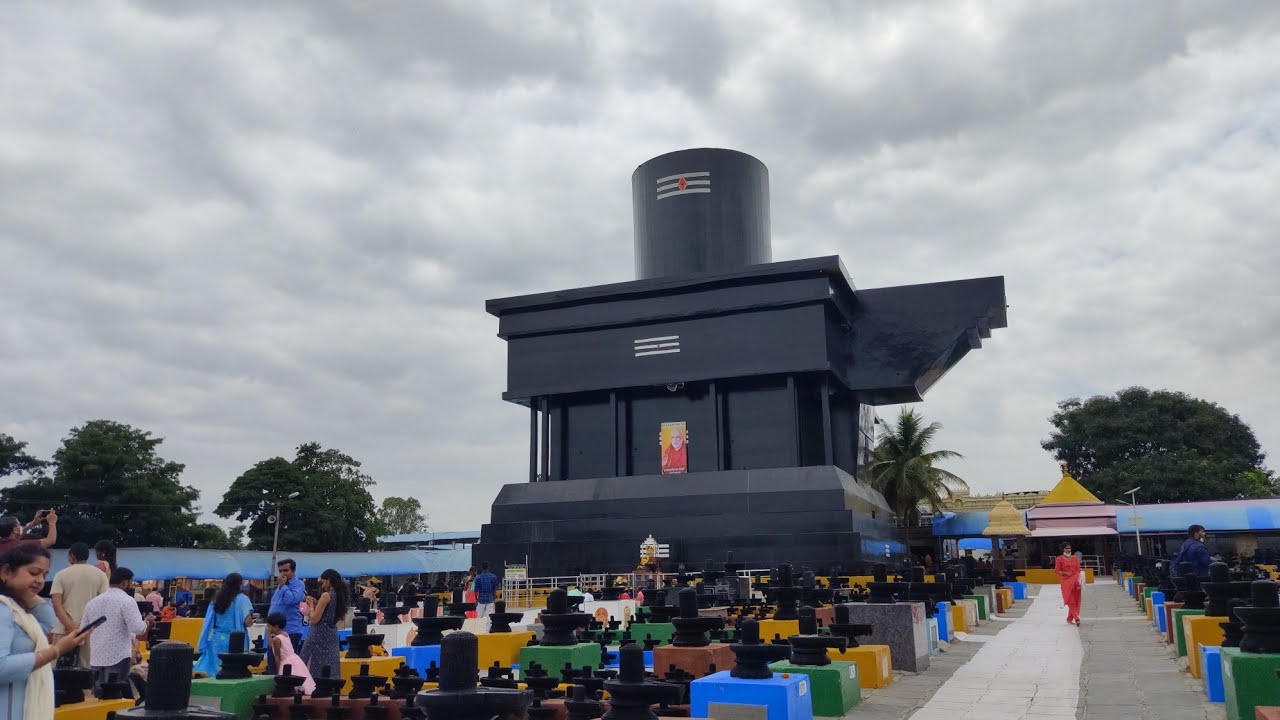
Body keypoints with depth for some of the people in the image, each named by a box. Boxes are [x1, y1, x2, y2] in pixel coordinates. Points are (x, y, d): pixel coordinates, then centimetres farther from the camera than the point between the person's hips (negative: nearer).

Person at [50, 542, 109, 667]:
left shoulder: (61, 575, 2)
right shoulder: (100, 575, 4)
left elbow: (56, 604, -7)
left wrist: (71, 628, -13)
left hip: (65, 630, 0)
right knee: (88, 668, 3)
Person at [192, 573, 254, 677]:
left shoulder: (216, 599, 10)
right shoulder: (241, 599, -7)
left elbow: (210, 622, 11)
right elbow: (247, 622, -14)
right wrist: (252, 621, 7)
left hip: (216, 639, 5)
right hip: (234, 640, -5)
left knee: (215, 667, 9)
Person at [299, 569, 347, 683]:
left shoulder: (326, 595, -13)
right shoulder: (341, 596, 9)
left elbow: (314, 619, -14)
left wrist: (311, 604, 3)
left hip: (319, 635, -8)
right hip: (332, 635, 8)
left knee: (315, 668, -1)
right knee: (329, 670, 10)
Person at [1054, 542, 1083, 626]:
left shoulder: (1074, 558, 10)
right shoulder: (1060, 559, 1)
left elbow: (1078, 570, 9)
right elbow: (1057, 570, 1)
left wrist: (1079, 580, -3)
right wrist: (1065, 573, -14)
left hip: (1075, 582, 4)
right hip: (1066, 582, -4)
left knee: (1075, 601, 4)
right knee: (1070, 601, -10)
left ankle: (1069, 619, 16)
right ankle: (1076, 618, -14)